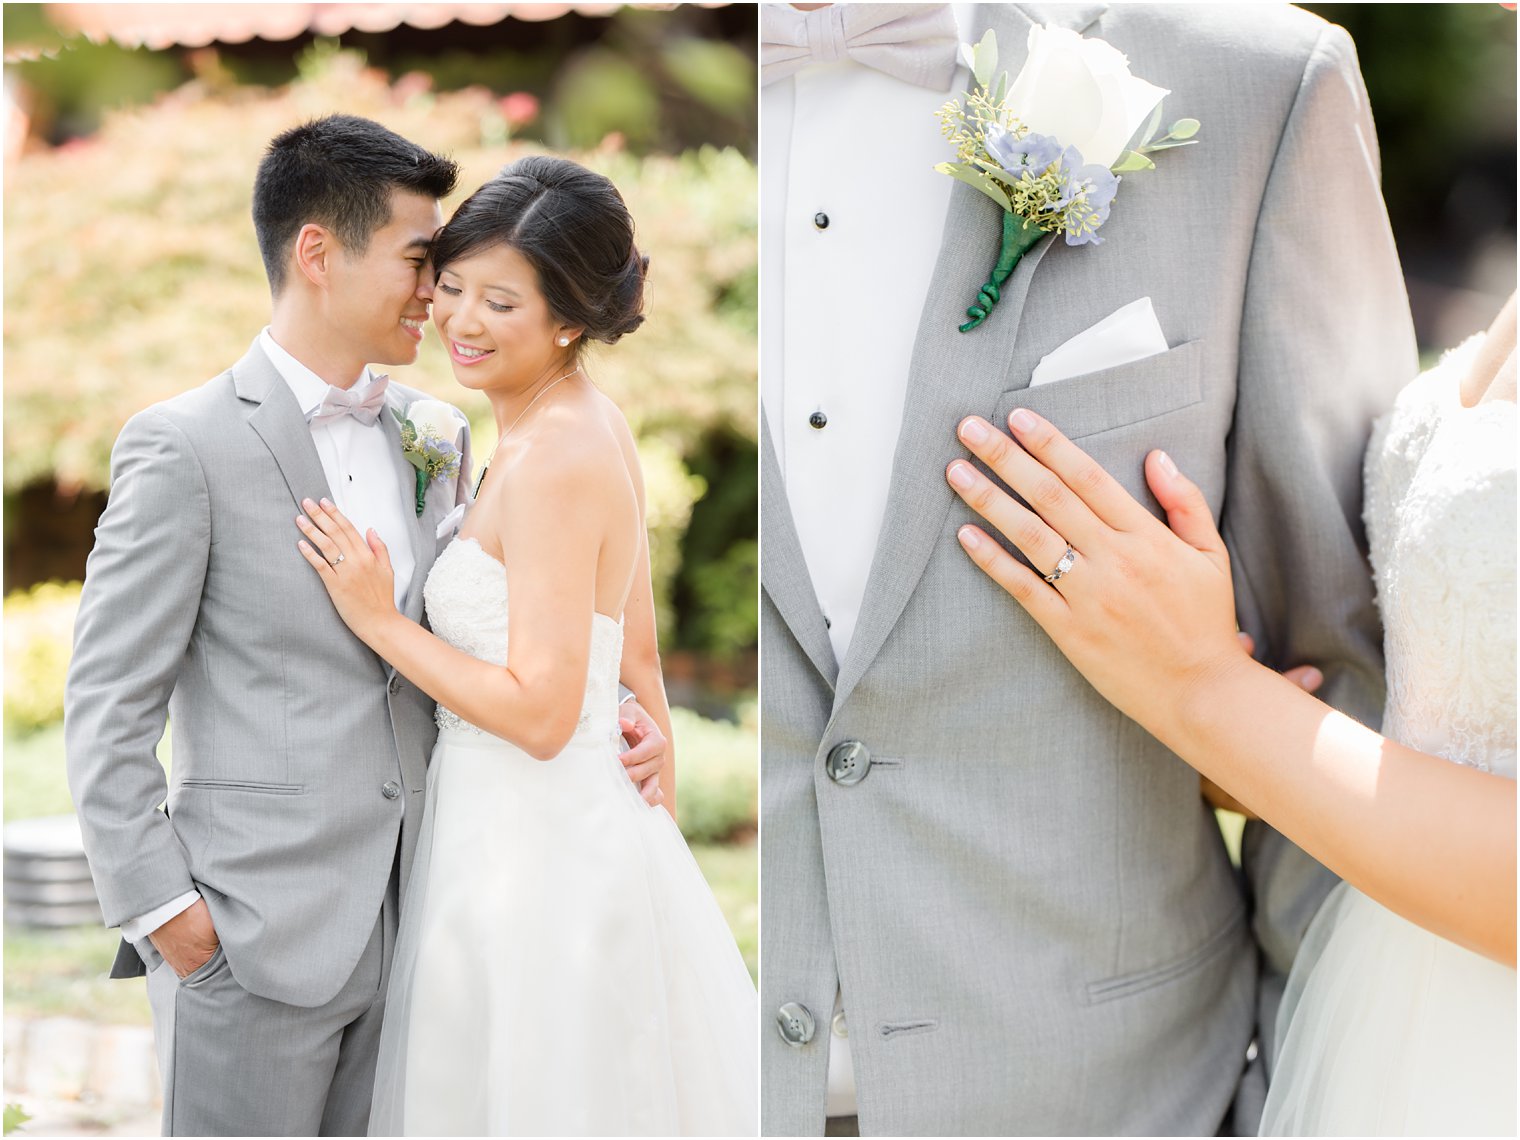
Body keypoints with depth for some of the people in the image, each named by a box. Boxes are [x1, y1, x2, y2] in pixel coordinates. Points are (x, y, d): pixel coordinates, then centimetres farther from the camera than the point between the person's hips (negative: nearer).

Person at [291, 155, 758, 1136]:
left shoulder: (556, 462, -22)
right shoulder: (596, 424, 7)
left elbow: (541, 712, -22)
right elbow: (640, 657, 12)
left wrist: (380, 621, -15)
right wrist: (660, 843, 18)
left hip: (536, 858, -9)